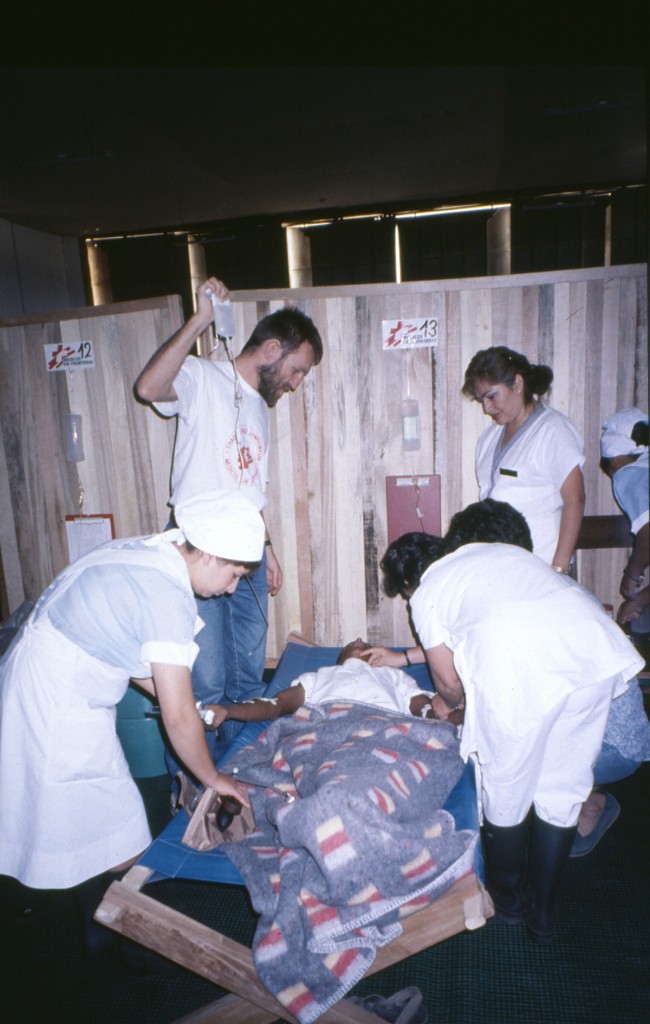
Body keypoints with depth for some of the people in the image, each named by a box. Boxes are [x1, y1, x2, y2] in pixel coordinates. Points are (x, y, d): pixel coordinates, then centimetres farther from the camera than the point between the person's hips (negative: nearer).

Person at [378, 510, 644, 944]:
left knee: (507, 788, 20)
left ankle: (507, 897, 43)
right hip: (594, 643, 6)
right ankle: (543, 913, 37)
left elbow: (449, 679, 17)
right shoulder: (494, 549, 34)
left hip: (519, 668, -6)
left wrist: (450, 706, 40)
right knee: (564, 790, 21)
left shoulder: (425, 594, 16)